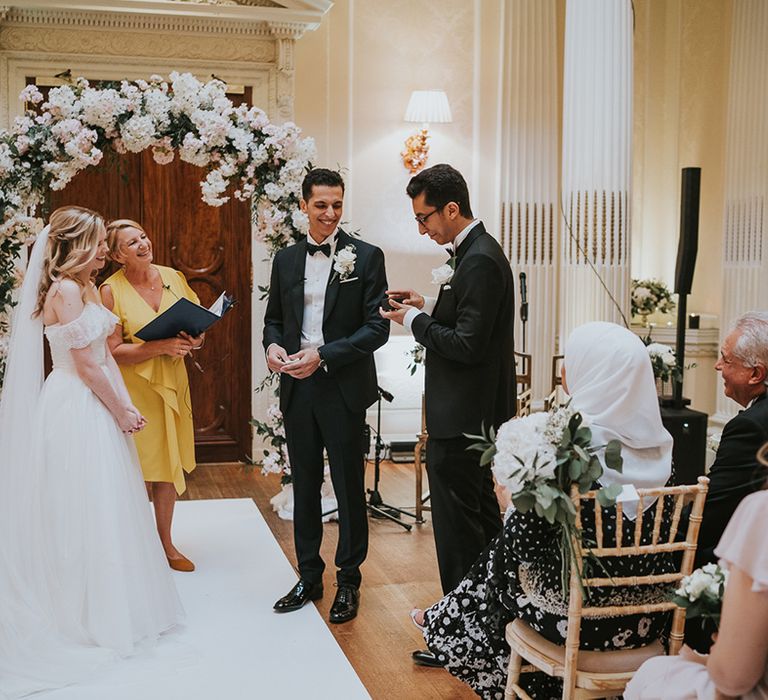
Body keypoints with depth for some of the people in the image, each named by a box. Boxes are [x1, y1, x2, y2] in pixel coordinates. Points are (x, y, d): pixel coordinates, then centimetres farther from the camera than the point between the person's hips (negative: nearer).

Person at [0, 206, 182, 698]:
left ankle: (114, 606, 30)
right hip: (76, 411, -9)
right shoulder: (65, 290, -17)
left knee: (104, 506, 16)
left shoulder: (88, 288, 12)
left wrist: (126, 406, 6)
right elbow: (86, 365, -18)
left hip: (97, 407, 9)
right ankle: (94, 617, 15)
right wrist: (121, 412, -10)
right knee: (85, 508, 1)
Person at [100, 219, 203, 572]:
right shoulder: (111, 290, -11)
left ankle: (166, 543, 29)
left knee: (168, 466, 14)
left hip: (172, 383, 5)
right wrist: (160, 346, -24)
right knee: (140, 471, 1)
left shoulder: (173, 277, 3)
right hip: (133, 387, -5)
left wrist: (194, 339, -8)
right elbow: (114, 351, -14)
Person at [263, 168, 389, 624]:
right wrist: (273, 345, -7)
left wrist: (323, 356, -19)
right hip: (297, 388, 4)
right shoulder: (286, 259, 8)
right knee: (304, 486, 13)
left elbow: (377, 327, -10)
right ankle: (309, 577, 28)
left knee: (349, 487, 6)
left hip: (344, 389, -4)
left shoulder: (366, 256, -6)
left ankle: (349, 581, 22)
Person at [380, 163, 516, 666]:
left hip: (461, 417, -11)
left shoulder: (479, 261, -20)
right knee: (481, 511, 20)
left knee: (457, 522, -1)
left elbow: (467, 345, -24)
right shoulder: (478, 252, 12)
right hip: (476, 412, 11)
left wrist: (415, 320, -12)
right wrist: (428, 308, 6)